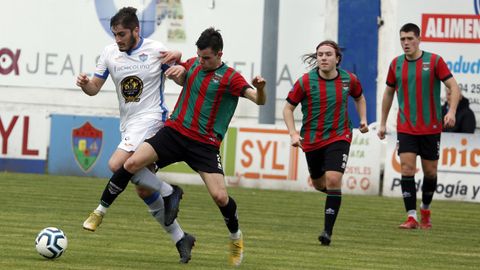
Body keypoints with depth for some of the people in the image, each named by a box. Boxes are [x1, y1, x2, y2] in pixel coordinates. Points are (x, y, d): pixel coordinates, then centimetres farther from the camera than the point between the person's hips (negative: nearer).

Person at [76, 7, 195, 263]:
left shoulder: (156, 50, -8)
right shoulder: (110, 53, 4)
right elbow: (94, 88, 9)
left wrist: (178, 59, -20)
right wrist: (85, 84, -14)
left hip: (151, 119, -6)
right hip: (128, 125, 6)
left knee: (117, 164, -29)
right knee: (144, 189, 7)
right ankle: (180, 239, 16)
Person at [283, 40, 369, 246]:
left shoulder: (349, 80, -4)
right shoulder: (305, 82, -10)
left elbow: (359, 97, 19)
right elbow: (288, 108, -1)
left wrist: (363, 119, 5)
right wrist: (293, 134, -12)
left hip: (339, 137, -1)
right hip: (311, 140, 1)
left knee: (333, 179, -19)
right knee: (319, 184, 13)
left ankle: (328, 230, -14)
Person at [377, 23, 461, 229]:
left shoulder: (434, 61, -5)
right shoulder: (396, 64, 4)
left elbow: (453, 87, -7)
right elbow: (389, 93, 17)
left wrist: (451, 111, -23)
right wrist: (383, 123, 17)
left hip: (431, 128, -1)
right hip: (405, 128, 1)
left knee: (430, 172, 7)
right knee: (407, 169, -12)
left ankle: (425, 210, 31)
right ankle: (411, 217, -12)